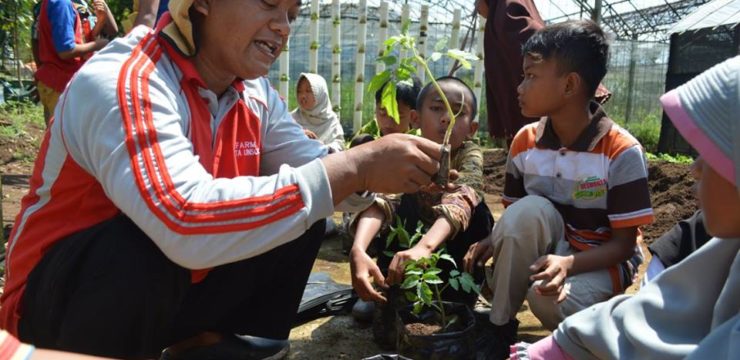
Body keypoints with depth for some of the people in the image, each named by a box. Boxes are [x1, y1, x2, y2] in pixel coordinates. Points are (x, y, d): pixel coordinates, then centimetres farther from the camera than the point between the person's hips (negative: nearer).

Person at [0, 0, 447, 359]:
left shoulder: (256, 95, -3)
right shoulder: (124, 81, -27)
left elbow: (316, 172, 2)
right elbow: (187, 224, -42)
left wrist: (377, 172, -20)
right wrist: (354, 166, -38)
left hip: (176, 288, 7)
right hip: (60, 295, -6)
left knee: (304, 211, -4)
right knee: (142, 245, -37)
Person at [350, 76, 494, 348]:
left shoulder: (469, 156, -25)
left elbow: (459, 203, -46)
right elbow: (380, 200, -41)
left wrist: (424, 247, -67)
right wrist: (358, 251, -61)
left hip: (454, 247, 0)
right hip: (411, 235, 1)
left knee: (476, 212, -30)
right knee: (402, 201, -28)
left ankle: (457, 300, -15)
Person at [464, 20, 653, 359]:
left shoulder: (622, 152, -19)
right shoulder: (524, 142, -5)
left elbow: (623, 244, -16)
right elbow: (515, 217, 3)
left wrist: (568, 263, -33)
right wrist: (492, 243, -20)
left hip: (602, 260, -4)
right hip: (544, 251, 4)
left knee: (551, 299, -35)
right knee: (529, 210, -30)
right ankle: (499, 327, -16)